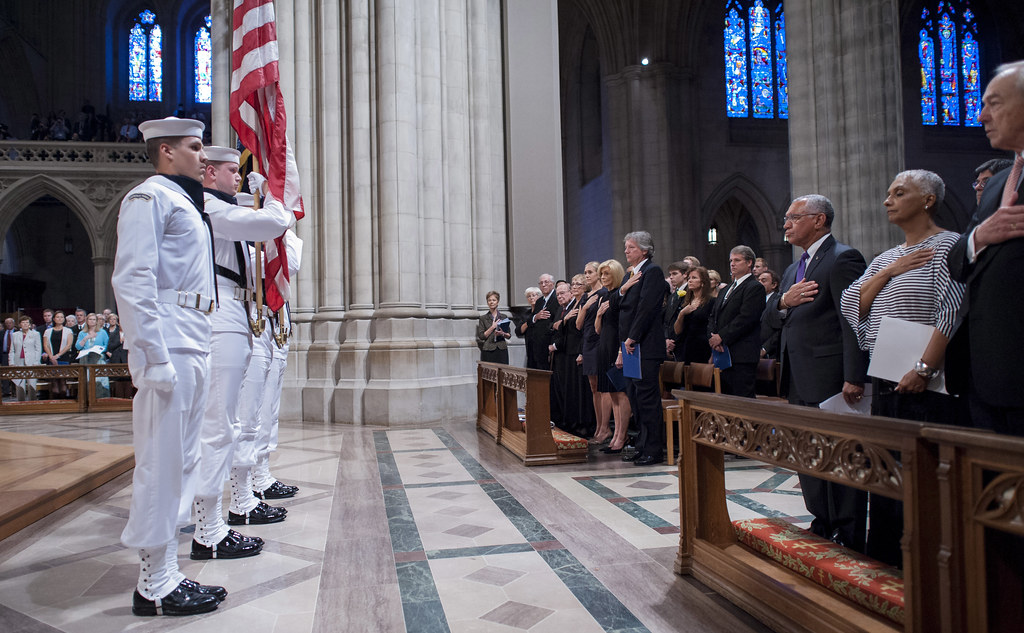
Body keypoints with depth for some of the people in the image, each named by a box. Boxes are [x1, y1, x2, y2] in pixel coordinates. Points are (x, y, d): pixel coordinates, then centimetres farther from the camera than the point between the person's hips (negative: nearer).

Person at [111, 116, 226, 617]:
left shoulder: (187, 202, 23)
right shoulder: (149, 196, -5)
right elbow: (132, 280, -15)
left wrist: (196, 351, 19)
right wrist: (154, 358, -21)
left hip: (194, 348, 10)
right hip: (169, 348, -10)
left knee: (180, 462, 12)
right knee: (162, 464, -4)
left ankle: (167, 575, 22)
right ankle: (154, 588, 6)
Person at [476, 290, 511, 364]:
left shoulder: (504, 317, 12)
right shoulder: (483, 318, 5)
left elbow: (509, 335, 11)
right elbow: (481, 336, -2)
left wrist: (502, 334, -9)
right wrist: (492, 327, -10)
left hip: (502, 350, 2)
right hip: (488, 351, -2)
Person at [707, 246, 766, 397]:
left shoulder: (755, 288, -5)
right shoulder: (725, 291, 22)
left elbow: (745, 318, -16)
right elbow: (713, 317, 16)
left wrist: (721, 337, -14)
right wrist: (713, 338, -3)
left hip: (742, 356, -8)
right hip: (723, 353, 8)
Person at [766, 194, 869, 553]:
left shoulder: (843, 258, -10)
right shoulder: (793, 270, 19)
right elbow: (769, 319, 16)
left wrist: (854, 378, -24)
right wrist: (783, 301, -6)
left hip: (830, 381, -9)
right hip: (800, 382, 10)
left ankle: (850, 540, 10)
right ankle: (822, 527, 31)